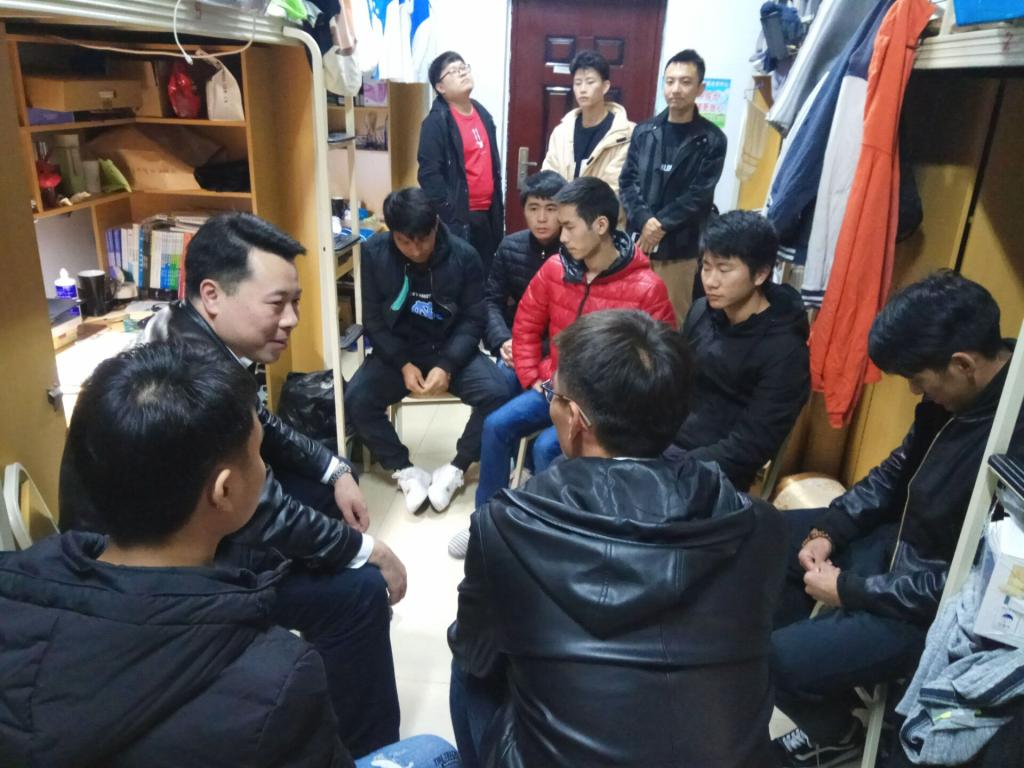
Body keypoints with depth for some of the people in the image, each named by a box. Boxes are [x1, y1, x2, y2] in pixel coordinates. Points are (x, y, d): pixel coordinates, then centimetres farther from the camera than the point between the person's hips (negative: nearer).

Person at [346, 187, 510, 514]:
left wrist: (447, 365, -23)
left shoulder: (463, 255, -12)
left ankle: (455, 469, -5)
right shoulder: (375, 253, -9)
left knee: (496, 393, -27)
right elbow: (373, 320, -4)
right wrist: (404, 364, -18)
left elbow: (473, 319, -8)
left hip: (451, 349, -1)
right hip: (398, 351, 1)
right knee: (355, 399, -24)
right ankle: (406, 471, -4)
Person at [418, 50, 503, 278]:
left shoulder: (482, 113, 13)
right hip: (457, 218, -7)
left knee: (486, 275, 13)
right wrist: (450, 215, -19)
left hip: (486, 214, 7)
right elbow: (429, 175, -17)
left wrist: (497, 208, 15)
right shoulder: (436, 122, -11)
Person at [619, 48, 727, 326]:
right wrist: (644, 220, -14)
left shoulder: (711, 139, -1)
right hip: (638, 241, 3)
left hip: (680, 249, -2)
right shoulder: (644, 131, 7)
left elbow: (699, 196, -7)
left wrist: (661, 225, -14)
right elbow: (627, 182, 2)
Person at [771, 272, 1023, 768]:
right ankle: (806, 647, 28)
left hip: (936, 607, -9)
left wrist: (848, 590, -17)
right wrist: (829, 529, -2)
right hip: (899, 539, 9)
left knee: (776, 661, -16)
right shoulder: (958, 390, -7)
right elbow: (899, 469, 8)